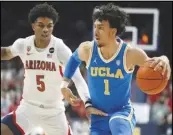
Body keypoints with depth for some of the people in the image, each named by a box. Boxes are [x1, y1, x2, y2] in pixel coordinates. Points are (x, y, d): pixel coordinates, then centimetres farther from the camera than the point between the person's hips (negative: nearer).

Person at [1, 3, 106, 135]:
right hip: (28, 107, 1)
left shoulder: (60, 49, -17)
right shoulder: (23, 45, -7)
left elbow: (78, 78, -24)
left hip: (54, 111, -1)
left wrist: (88, 103, -38)